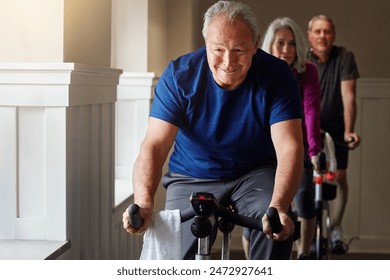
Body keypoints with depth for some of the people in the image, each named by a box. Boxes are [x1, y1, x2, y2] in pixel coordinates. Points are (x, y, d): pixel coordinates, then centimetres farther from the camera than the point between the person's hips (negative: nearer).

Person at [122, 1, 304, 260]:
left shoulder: (276, 75, -18)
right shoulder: (179, 75, -18)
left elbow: (289, 147, -26)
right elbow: (154, 145, -25)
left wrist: (277, 207, -45)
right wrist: (143, 203, -45)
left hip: (255, 174, 0)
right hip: (192, 178, 0)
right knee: (178, 256, -19)